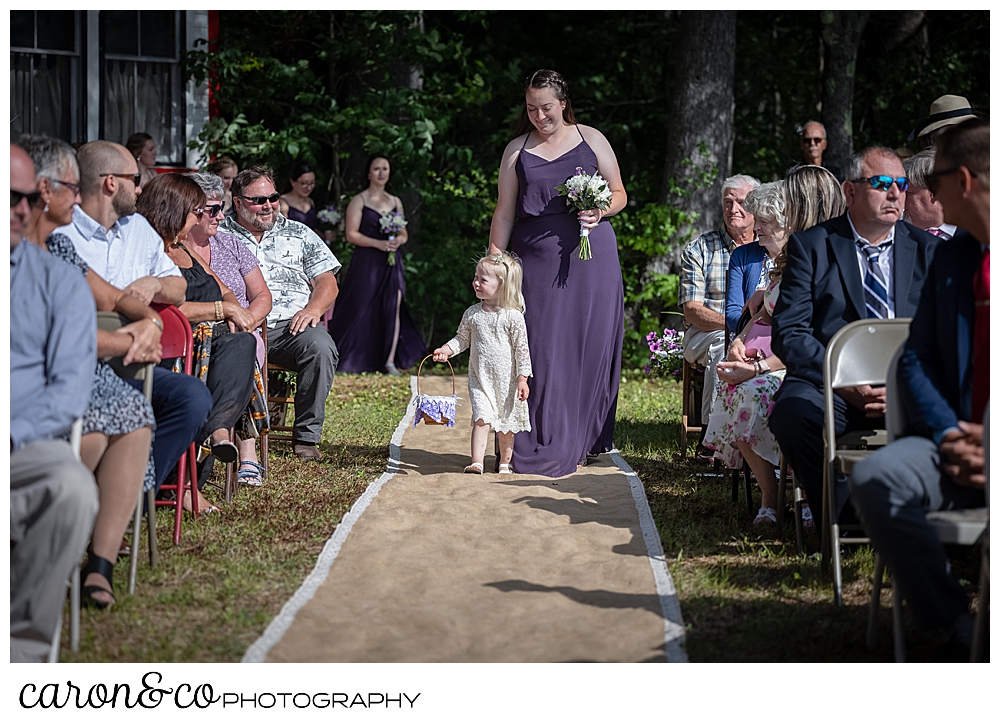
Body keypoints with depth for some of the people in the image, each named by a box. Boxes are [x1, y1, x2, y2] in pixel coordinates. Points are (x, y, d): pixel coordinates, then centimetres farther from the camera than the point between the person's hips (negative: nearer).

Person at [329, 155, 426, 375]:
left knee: (393, 307, -6)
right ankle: (354, 360, 6)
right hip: (366, 263, -4)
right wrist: (378, 243, -18)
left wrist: (398, 240, -5)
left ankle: (390, 361, -3)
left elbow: (404, 233, 19)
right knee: (363, 311, -4)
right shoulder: (359, 201, 0)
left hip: (391, 264, 4)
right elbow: (351, 234, -7)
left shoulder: (395, 202, 15)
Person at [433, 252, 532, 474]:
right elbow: (462, 339, 14)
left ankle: (505, 463, 24)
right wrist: (447, 350, -4)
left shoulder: (513, 317, -8)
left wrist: (522, 378, -9)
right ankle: (476, 462, -19)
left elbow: (522, 349, -6)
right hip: (480, 378, 2)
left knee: (506, 422, 9)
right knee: (482, 418, -14)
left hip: (506, 379, -2)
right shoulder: (472, 314, 3)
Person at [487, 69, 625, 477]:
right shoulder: (517, 151, 10)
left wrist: (600, 212, -10)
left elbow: (619, 194, 11)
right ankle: (542, 447, 1)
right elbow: (504, 213, 10)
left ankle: (578, 445, 10)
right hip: (536, 258, 0)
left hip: (589, 254, 0)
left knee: (589, 344, 0)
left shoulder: (591, 140, 8)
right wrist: (493, 264, 3)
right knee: (542, 348, -4)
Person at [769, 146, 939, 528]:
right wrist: (842, 382, -16)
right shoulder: (810, 245, 7)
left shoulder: (927, 249, 14)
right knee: (792, 412, -34)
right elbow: (787, 333, -1)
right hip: (828, 380, -1)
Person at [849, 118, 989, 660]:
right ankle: (959, 631, -12)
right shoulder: (952, 257, 17)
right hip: (962, 445, 6)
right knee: (874, 479, -24)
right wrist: (948, 434, -3)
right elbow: (916, 359, 17)